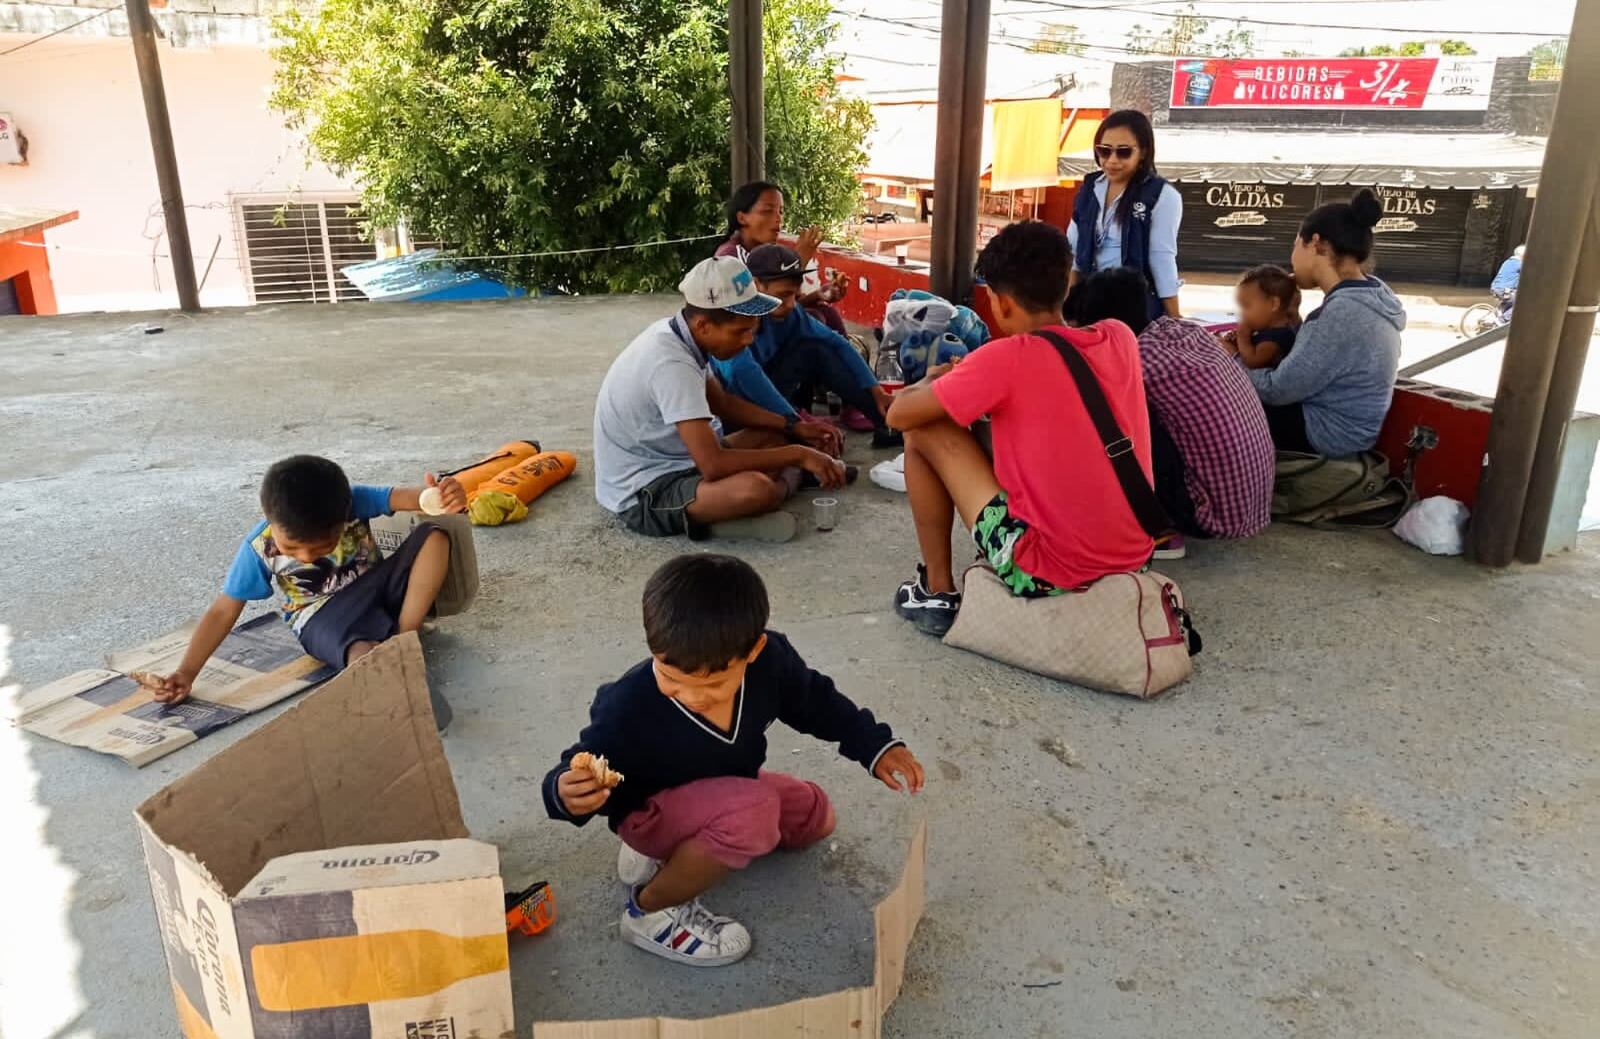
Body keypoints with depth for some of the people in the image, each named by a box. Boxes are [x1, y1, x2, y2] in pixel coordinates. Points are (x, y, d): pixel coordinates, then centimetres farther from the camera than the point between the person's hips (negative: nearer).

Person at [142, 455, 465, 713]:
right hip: (324, 617, -3)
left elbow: (401, 498, -26)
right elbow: (222, 612, -9)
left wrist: (440, 497, -51)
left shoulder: (353, 501, -16)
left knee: (433, 536, -23)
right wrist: (186, 674, -15)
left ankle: (403, 642, -24)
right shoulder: (259, 549, -16)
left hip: (376, 583, 3)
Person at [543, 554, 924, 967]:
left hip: (726, 789, 7)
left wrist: (876, 746, -3)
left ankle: (667, 852, 11)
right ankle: (650, 910, -9)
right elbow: (587, 771, -25)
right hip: (651, 809, -7)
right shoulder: (627, 707, -36)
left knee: (816, 818, 15)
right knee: (754, 811, -32)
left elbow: (816, 701, -2)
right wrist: (569, 794, -48)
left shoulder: (769, 659, -23)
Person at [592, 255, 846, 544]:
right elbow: (714, 465, -33)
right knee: (755, 489, -34)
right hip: (644, 493, -10)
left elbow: (723, 403, 16)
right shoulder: (672, 364, -28)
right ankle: (782, 485, -5)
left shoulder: (677, 334, 0)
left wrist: (794, 426, 6)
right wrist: (798, 454, -23)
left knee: (775, 436, 13)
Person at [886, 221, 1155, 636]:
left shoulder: (1007, 358, -16)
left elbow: (899, 414, -6)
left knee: (925, 430, 3)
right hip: (1133, 560, 7)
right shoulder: (1120, 337, 2)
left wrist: (935, 381, 15)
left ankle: (937, 591, 12)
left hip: (1050, 570, -6)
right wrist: (971, 378, 16)